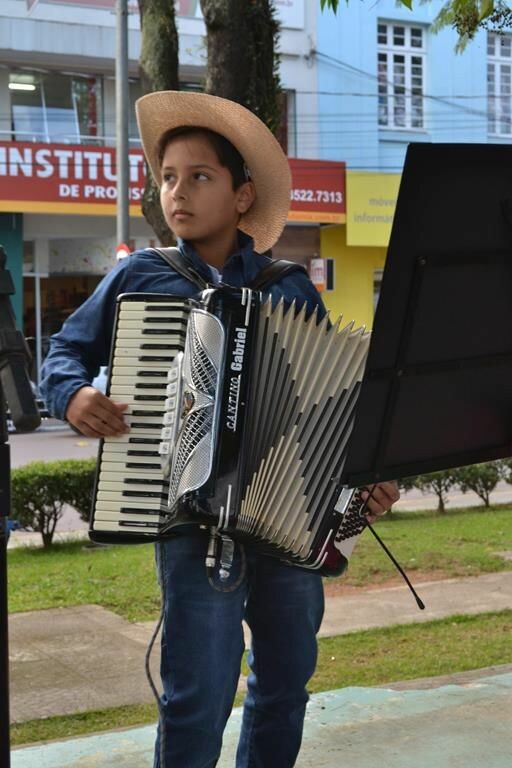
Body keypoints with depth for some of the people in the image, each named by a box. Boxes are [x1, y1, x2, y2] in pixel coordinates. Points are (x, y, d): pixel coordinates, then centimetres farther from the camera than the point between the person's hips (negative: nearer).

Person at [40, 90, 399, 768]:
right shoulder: (140, 277, 2)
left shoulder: (292, 288, 6)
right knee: (200, 696, -6)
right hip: (193, 512, -3)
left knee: (287, 679, 15)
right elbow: (66, 351, 10)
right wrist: (73, 394, -12)